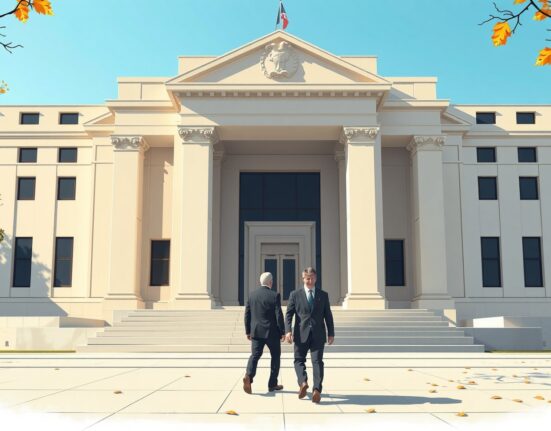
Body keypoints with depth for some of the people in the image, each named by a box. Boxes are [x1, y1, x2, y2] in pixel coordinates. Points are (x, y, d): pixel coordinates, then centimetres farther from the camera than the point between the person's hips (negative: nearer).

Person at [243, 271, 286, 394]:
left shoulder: (252, 294, 3)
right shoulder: (275, 295, -10)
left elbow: (247, 314, 5)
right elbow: (279, 315, -13)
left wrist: (248, 331, 13)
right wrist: (282, 332, -4)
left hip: (256, 332, 3)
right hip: (272, 332, -3)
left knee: (255, 355, 6)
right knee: (275, 356, 13)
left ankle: (248, 376, -21)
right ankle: (272, 384, 16)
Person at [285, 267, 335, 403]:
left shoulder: (323, 295, 8)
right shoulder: (295, 295, 5)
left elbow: (328, 315, 10)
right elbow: (289, 314, 1)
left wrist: (331, 333, 4)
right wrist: (288, 331, -11)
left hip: (318, 334, 0)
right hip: (301, 334, 1)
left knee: (317, 361, -1)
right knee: (299, 359, -4)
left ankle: (317, 389, -10)